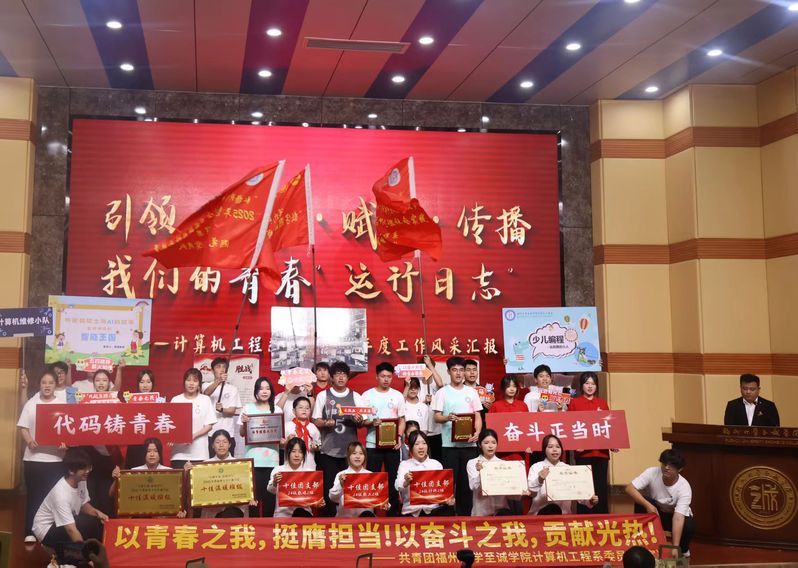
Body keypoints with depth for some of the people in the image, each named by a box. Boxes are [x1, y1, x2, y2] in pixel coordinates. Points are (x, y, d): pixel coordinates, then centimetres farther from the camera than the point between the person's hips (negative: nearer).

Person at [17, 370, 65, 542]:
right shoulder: (31, 404, 6)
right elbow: (22, 427, 2)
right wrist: (29, 440, -17)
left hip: (55, 457, 0)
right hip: (34, 457, 0)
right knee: (34, 495, 4)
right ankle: (30, 533, 9)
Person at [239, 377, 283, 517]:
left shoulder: (277, 409, 9)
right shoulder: (247, 408, 5)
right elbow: (242, 433, 4)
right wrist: (244, 423, -15)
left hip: (271, 458, 1)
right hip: (253, 458, -1)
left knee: (270, 494, 2)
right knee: (254, 493, -4)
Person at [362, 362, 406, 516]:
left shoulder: (397, 395, 7)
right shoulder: (367, 395, 1)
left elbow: (402, 420, 9)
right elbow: (361, 420, 1)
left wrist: (399, 437, -7)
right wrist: (371, 423, -19)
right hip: (373, 444, -1)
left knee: (393, 480, 5)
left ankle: (393, 513, 14)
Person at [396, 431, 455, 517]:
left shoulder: (436, 464, 14)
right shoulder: (405, 464, 7)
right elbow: (398, 486, -9)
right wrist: (406, 482, -32)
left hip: (434, 509, 2)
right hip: (411, 512, -2)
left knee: (449, 510, -28)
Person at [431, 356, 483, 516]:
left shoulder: (471, 392, 10)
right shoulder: (442, 393, 3)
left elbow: (478, 416, 9)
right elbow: (437, 417, -1)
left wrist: (477, 432, -9)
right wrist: (447, 418, -23)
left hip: (469, 443, 2)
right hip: (450, 443, -2)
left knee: (467, 479, 5)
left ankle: (465, 512, 15)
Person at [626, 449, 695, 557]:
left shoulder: (684, 487, -31)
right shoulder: (652, 473, -27)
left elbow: (678, 517, -38)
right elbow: (629, 488, -33)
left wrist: (675, 547, -46)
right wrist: (647, 504, -45)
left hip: (674, 516, -1)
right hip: (655, 511, 1)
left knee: (689, 526, -33)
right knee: (641, 503, -31)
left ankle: (683, 549, 2)